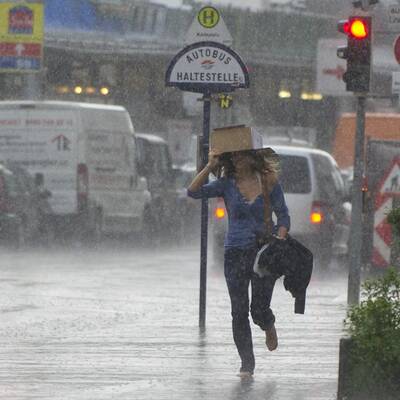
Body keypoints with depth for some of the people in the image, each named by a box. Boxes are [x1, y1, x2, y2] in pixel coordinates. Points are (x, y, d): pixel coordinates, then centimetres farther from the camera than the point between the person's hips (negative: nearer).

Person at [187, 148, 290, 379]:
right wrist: (210, 167, -16)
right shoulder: (227, 184, 1)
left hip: (264, 252, -1)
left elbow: (283, 217, 4)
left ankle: (269, 327, 39)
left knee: (259, 309, 1)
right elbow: (194, 192, -9)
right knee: (239, 311, -2)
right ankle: (247, 363, 9)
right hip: (235, 253, 1)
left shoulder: (269, 182, 0)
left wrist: (279, 243, -11)